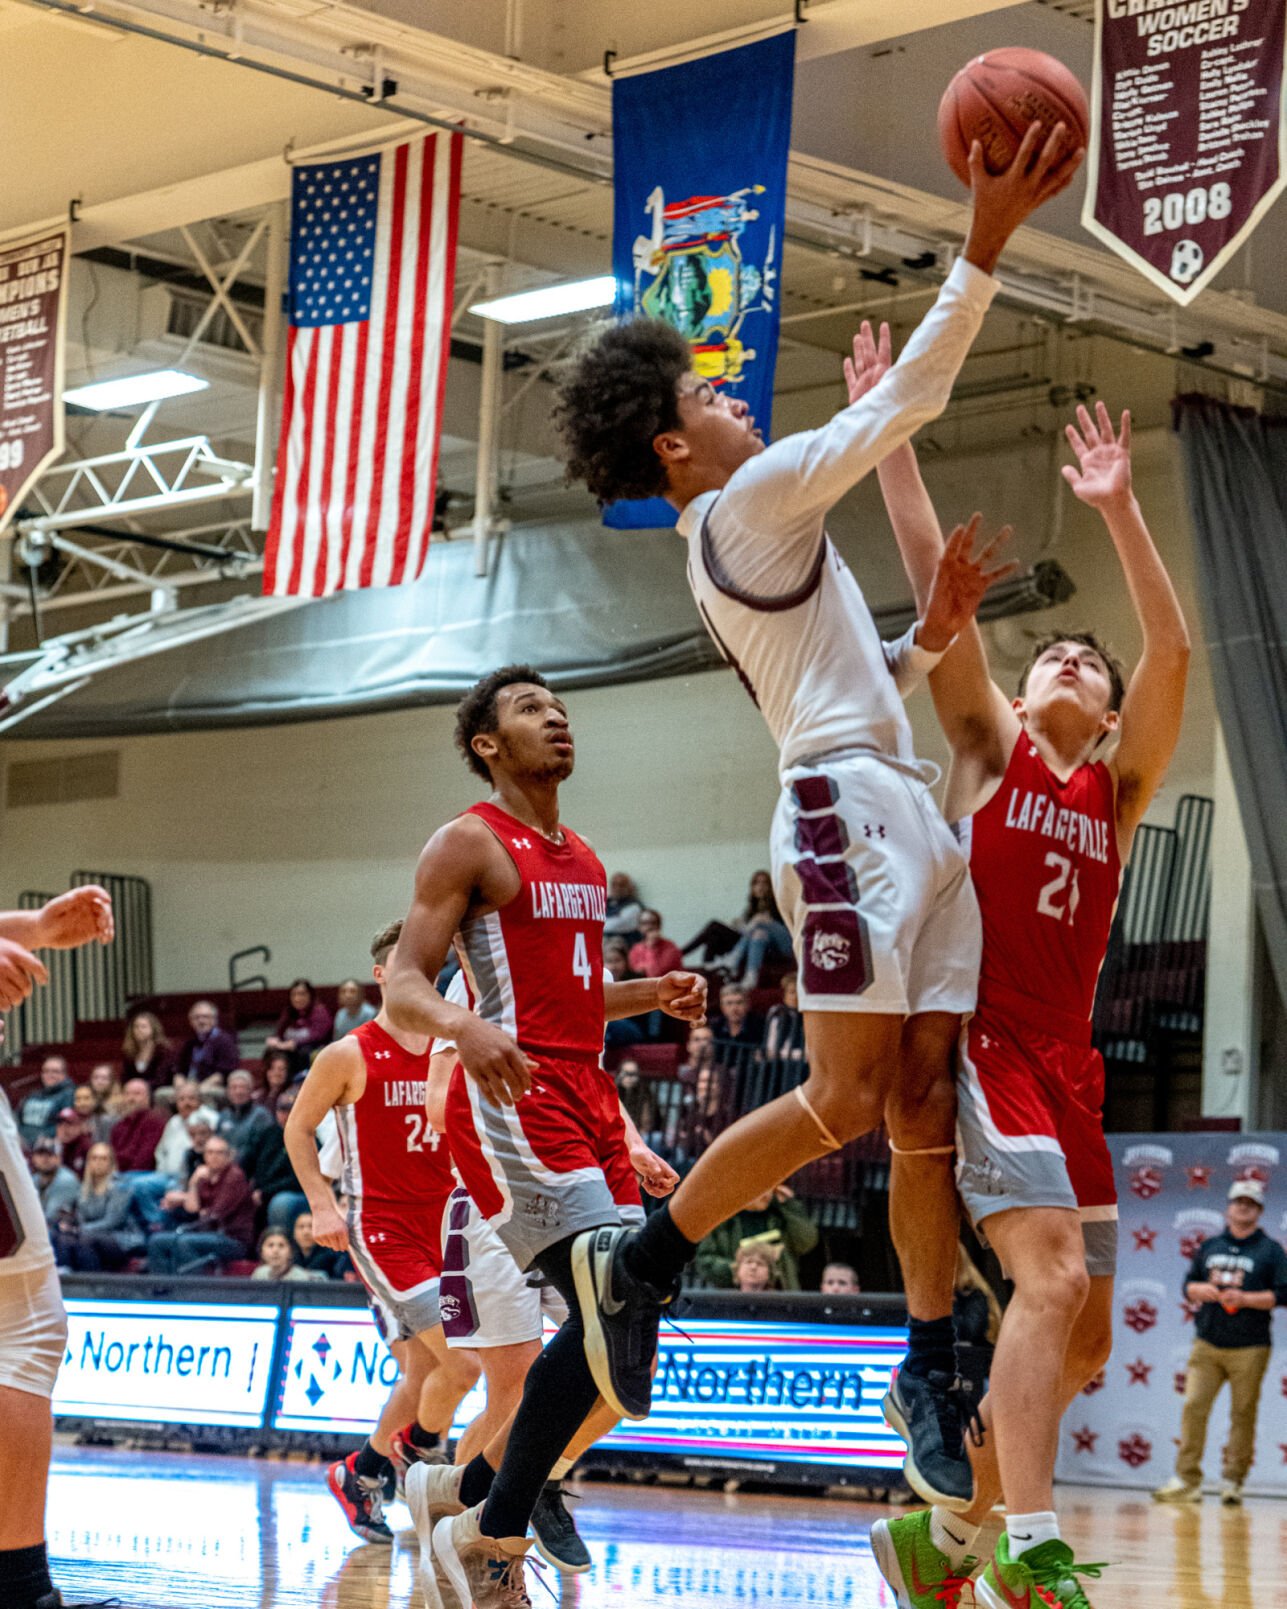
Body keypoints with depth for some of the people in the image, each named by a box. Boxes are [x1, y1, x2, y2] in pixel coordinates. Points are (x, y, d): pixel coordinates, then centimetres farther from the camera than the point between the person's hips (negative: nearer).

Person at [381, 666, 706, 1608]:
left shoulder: (582, 859, 20)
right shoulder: (470, 843, -4)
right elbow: (403, 990, -11)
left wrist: (652, 995, 13)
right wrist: (463, 1026, -32)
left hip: (586, 1093, 9)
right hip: (512, 1098, -9)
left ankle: (471, 1496, 22)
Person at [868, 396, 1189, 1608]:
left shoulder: (1118, 787, 16)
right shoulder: (988, 745, 10)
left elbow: (1173, 652, 2)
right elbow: (934, 574, 4)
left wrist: (1118, 511, -5)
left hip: (1067, 1063, 6)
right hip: (979, 1041, -6)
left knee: (1082, 1337, 6)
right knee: (1053, 1276, -23)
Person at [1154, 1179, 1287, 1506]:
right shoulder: (1209, 1247, 16)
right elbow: (1188, 1286, 18)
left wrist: (1244, 1298, -14)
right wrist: (1201, 1290, -5)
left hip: (1249, 1349, -3)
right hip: (1206, 1344, 3)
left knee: (1243, 1415, -3)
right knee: (1193, 1407, -6)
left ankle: (1232, 1482, 4)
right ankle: (1187, 1480, -3)